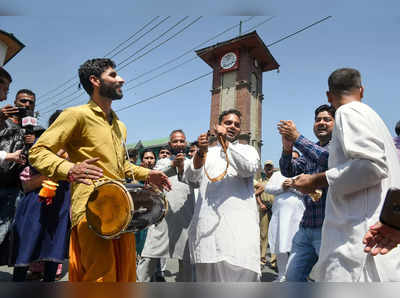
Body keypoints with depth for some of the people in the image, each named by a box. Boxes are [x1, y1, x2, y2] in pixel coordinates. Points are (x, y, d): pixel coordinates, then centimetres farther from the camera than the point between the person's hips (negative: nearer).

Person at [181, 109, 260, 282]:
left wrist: (226, 140, -8)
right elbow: (189, 178, 3)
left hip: (239, 222, -1)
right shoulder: (207, 153, 17)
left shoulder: (248, 150, 15)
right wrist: (201, 152, -13)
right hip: (206, 223, 2)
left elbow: (249, 169, -8)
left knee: (241, 271, -10)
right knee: (207, 273, 6)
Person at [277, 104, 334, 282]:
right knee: (292, 276, 11)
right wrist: (287, 149, -14)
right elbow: (288, 171, 4)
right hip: (306, 227, 6)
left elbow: (327, 158, -24)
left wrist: (297, 138, -22)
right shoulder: (309, 150, 16)